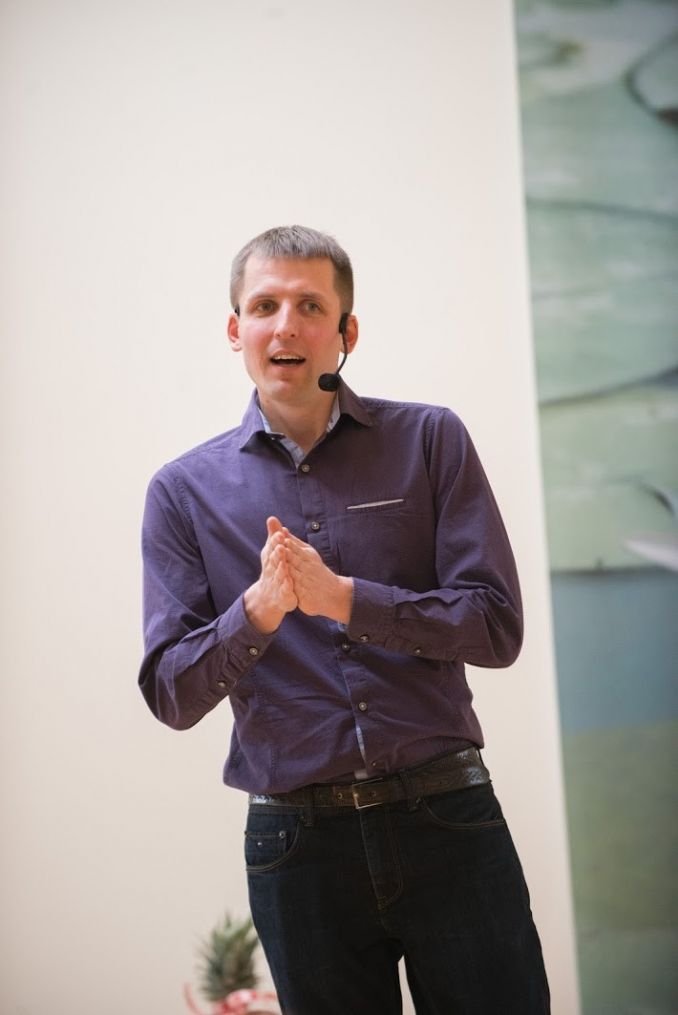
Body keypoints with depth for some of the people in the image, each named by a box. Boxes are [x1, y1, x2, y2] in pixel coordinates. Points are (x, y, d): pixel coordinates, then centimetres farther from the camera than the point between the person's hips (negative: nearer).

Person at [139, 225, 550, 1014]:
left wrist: (344, 598, -18)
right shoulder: (184, 492, 4)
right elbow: (171, 696, 0)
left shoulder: (430, 441, 3)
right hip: (297, 839, 1)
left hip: (447, 822, 0)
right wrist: (257, 611, -18)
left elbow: (496, 627, -5)